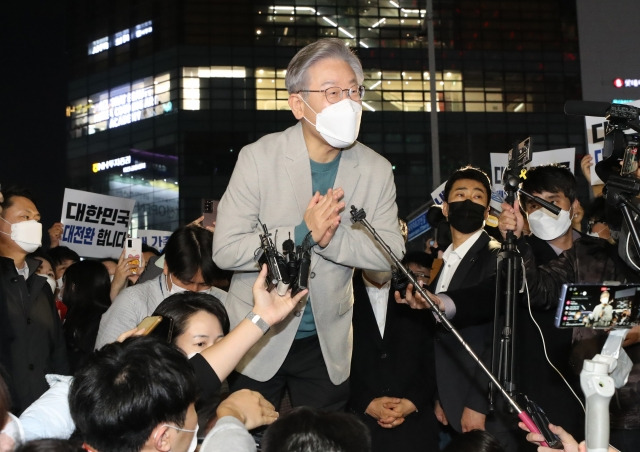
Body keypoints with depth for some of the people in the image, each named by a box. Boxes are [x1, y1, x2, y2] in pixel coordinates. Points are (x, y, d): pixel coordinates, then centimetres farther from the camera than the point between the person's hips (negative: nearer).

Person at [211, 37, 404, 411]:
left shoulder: (376, 170, -3)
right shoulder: (258, 158, -13)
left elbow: (391, 252, -7)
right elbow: (226, 251, -17)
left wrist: (331, 237, -23)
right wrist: (303, 233, -27)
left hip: (329, 348, 3)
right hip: (257, 342, -2)